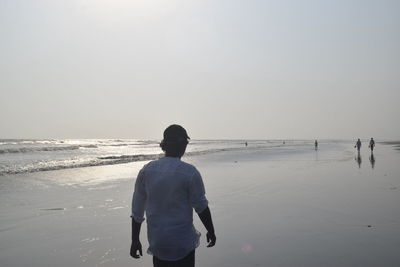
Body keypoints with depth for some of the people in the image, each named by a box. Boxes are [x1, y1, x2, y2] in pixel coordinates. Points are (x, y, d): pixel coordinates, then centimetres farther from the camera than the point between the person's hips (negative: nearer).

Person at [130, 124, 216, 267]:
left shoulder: (146, 170, -4)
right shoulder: (190, 172, -16)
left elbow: (137, 210, 1)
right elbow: (201, 207, -9)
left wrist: (135, 240, 11)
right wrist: (211, 231, 7)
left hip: (156, 242, 4)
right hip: (183, 243, -4)